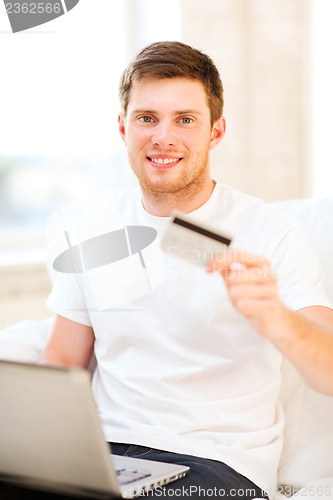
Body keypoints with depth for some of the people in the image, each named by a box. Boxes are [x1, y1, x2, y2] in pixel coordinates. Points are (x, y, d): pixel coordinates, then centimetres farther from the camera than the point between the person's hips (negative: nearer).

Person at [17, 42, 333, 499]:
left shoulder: (269, 234, -5)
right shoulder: (95, 228, 9)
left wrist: (273, 319, -38)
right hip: (104, 449, 4)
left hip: (219, 463, -3)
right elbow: (63, 361, 15)